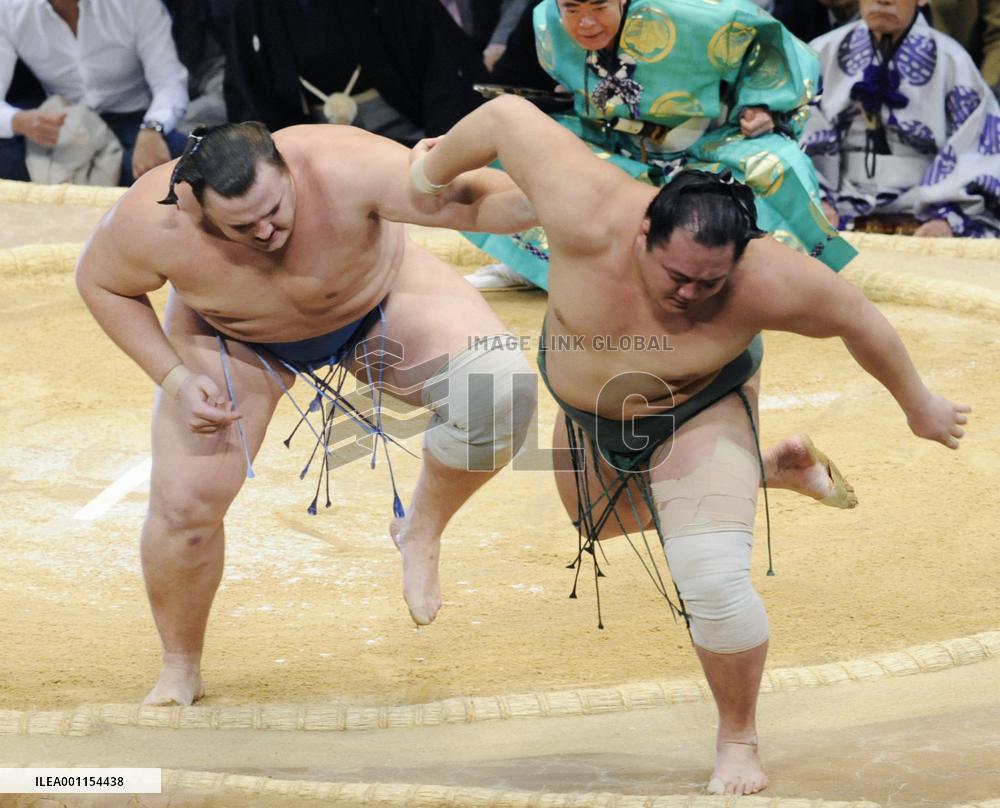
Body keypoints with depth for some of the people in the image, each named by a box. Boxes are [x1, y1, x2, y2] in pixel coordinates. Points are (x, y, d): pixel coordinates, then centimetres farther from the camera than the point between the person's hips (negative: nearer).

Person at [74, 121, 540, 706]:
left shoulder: (342, 168, -42)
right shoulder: (151, 224, -34)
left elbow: (468, 200, -45)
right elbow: (102, 284, -12)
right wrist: (174, 378, -19)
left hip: (381, 299, -1)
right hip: (237, 339, 1)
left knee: (499, 387, -27)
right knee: (183, 504, -7)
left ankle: (422, 530, 1)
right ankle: (180, 672, 21)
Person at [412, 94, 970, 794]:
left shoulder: (767, 283, -37)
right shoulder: (591, 221, -40)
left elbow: (861, 321, -18)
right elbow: (507, 116, -30)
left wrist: (919, 406, -2)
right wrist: (434, 173, -10)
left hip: (699, 416, -3)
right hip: (588, 414, 3)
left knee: (714, 584, -23)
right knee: (597, 536, 30)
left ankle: (739, 739, 4)